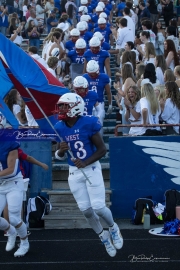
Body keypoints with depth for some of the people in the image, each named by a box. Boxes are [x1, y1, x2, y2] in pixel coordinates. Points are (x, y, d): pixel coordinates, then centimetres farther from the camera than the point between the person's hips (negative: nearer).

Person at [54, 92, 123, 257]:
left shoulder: (88, 123, -16)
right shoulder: (60, 128, -2)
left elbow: (102, 149, -11)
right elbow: (60, 156, 9)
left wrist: (85, 163, -23)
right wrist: (61, 150, -15)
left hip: (92, 169, -4)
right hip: (74, 173, 4)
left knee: (98, 207, -10)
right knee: (86, 210, 5)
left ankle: (113, 228, 22)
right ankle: (104, 237, 28)